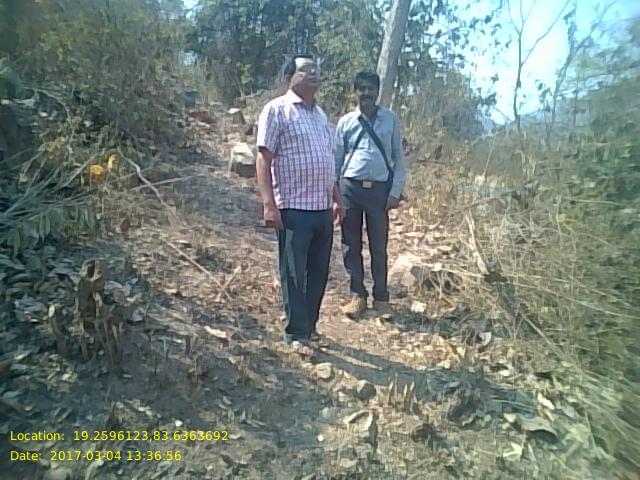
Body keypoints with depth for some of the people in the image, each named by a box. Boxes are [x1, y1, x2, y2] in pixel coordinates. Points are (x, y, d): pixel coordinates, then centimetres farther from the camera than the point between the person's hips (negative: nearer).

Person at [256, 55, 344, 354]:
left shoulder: (320, 114, 19)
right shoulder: (277, 109, -4)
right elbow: (263, 159, -10)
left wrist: (336, 199, 19)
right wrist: (269, 204, -19)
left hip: (323, 208, 8)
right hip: (294, 209, -7)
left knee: (318, 273, 13)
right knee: (294, 275, 4)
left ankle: (310, 326, 29)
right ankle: (296, 333, 18)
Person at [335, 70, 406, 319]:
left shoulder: (390, 119, 5)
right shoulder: (345, 122, 6)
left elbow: (398, 157, 5)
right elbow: (336, 159, 8)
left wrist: (396, 191, -3)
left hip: (380, 189, -1)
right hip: (350, 188, 1)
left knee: (379, 245, 6)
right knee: (351, 244, 6)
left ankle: (381, 297, 21)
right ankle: (357, 295, 20)